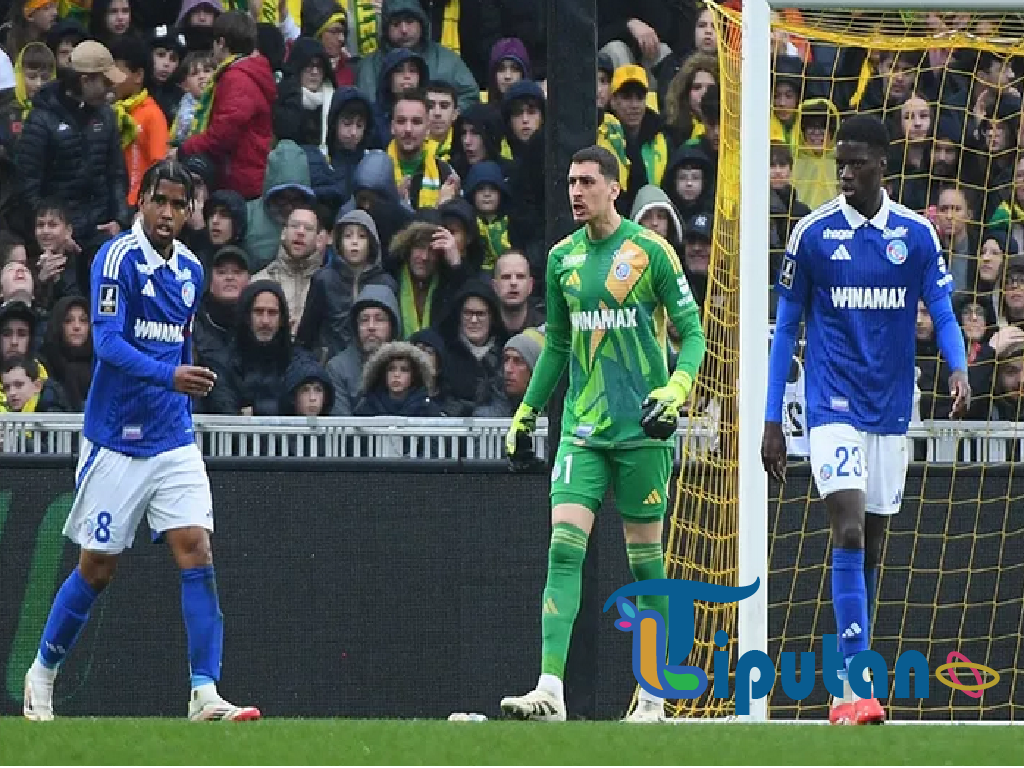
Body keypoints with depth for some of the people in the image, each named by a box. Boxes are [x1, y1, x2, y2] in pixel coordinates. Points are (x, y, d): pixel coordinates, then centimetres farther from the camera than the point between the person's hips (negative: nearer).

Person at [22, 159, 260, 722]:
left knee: (196, 551, -10)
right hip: (116, 442, -5)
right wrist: (168, 375, -36)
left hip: (174, 443, 5)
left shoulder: (190, 269, 9)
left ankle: (205, 696, -14)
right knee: (97, 568, 4)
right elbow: (107, 342, -23)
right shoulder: (118, 259, -12)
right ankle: (41, 675, 26)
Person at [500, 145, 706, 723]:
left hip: (642, 427, -4)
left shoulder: (650, 251, -4)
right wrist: (526, 413, 20)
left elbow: (693, 332, -3)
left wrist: (676, 387, -19)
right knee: (564, 549, -11)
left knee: (645, 556, 3)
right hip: (583, 428, 4)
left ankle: (654, 696, 13)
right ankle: (551, 691, -18)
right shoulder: (563, 258, 11)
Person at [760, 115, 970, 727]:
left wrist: (959, 371, -20)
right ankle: (855, 685, -22)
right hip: (833, 407, -3)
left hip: (891, 410, 3)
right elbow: (786, 329, 4)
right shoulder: (813, 234, -2)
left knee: (873, 545, 9)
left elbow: (943, 314, 2)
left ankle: (853, 686, 19)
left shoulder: (917, 234, 3)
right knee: (849, 533, -17)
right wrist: (772, 420, 2)